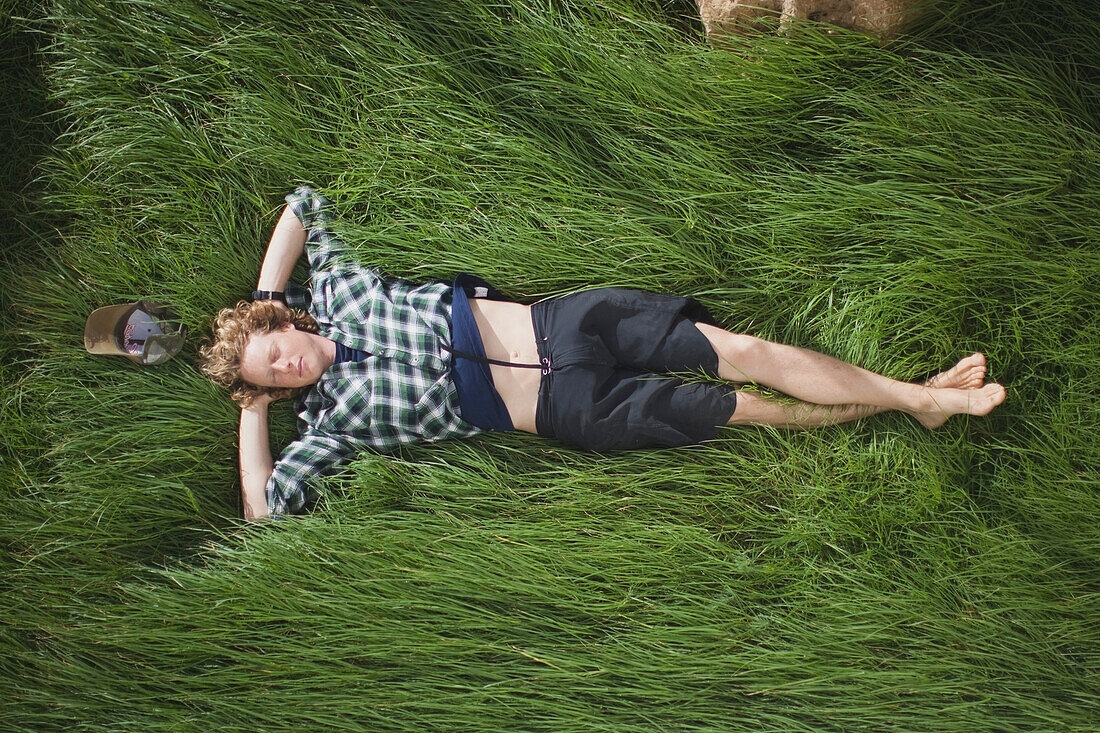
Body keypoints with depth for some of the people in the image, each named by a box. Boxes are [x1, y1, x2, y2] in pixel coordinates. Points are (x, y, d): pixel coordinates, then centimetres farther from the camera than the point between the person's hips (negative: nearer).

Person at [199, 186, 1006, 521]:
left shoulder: (338, 293, 6)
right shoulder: (333, 418, -1)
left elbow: (305, 202, 18)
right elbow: (266, 508, -6)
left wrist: (264, 298, 10)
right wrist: (252, 412, 0)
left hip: (557, 323, 3)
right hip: (570, 410, -2)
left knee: (741, 350, -8)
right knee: (738, 407, -7)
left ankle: (920, 393, 4)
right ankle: (889, 409, 9)